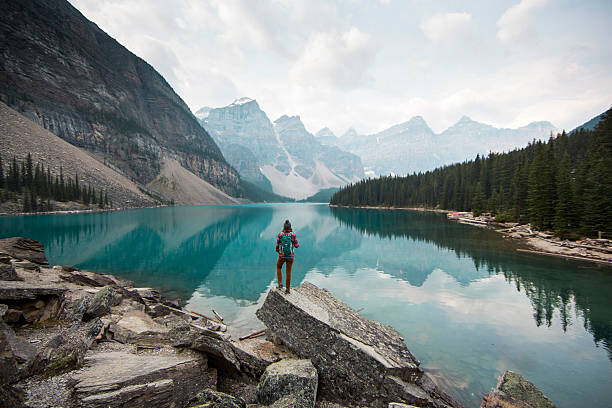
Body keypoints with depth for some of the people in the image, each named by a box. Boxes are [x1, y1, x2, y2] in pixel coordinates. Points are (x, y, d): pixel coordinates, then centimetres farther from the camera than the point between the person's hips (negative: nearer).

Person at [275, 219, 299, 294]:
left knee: (278, 268, 28)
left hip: (282, 256, 0)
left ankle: (280, 284, 19)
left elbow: (277, 246, -5)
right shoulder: (293, 235, -13)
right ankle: (287, 289, 18)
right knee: (288, 272, 14)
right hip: (290, 256, 0)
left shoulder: (280, 235, -11)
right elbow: (297, 246, -3)